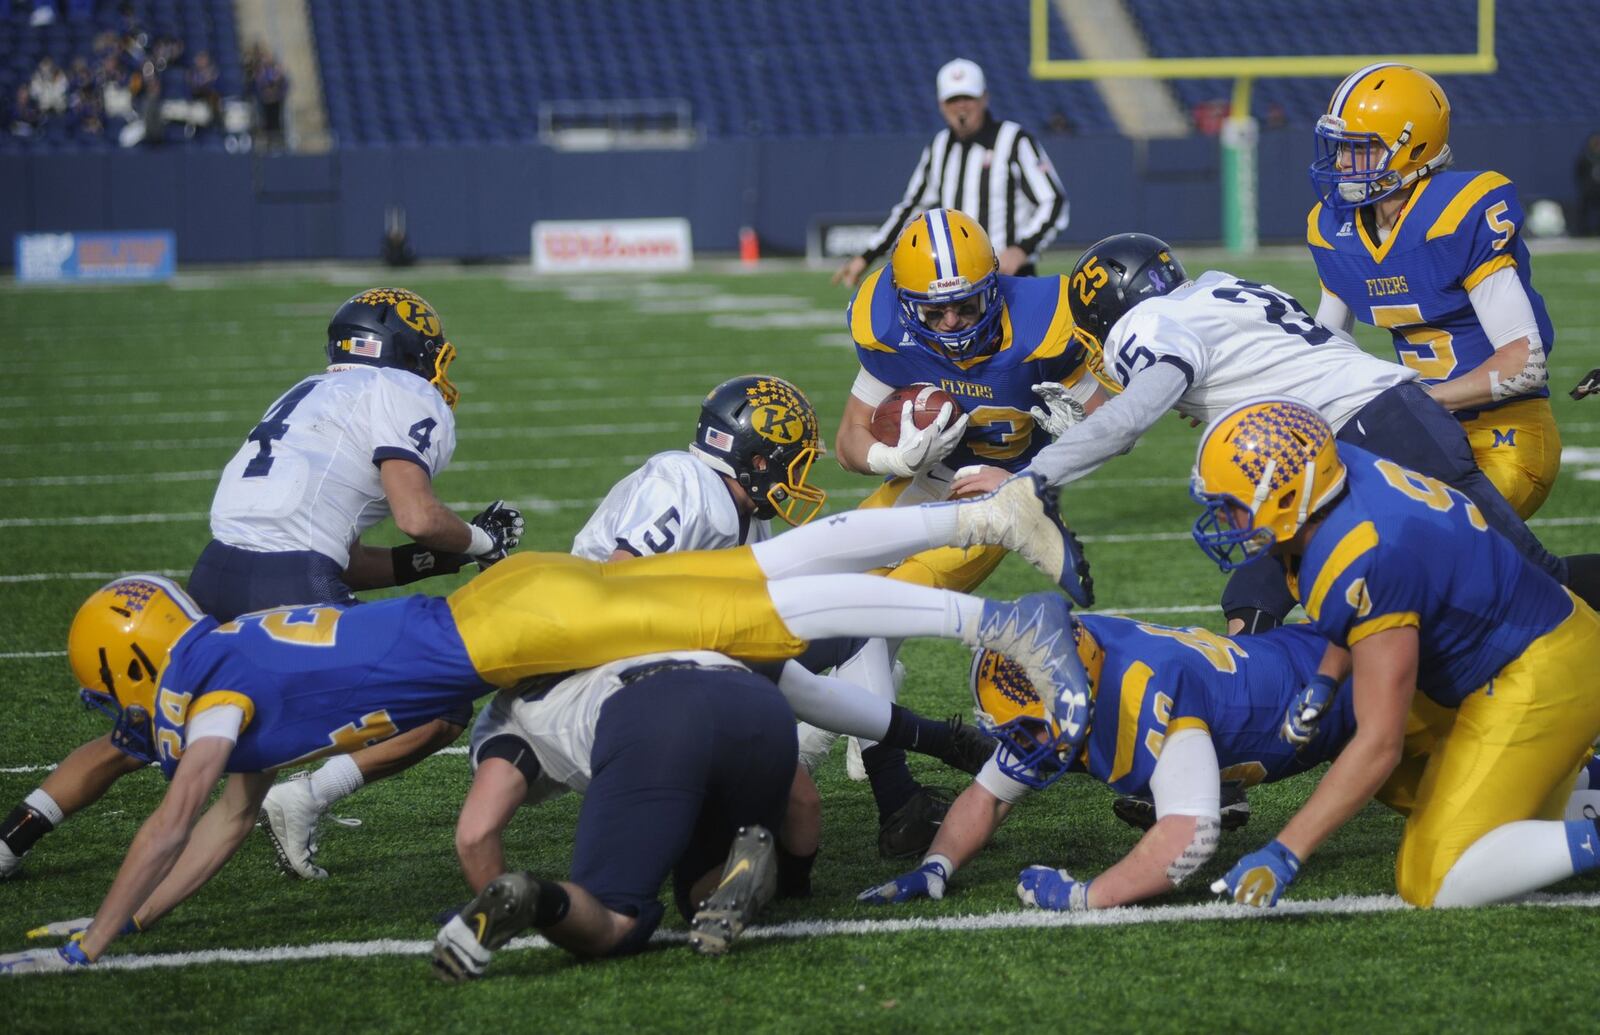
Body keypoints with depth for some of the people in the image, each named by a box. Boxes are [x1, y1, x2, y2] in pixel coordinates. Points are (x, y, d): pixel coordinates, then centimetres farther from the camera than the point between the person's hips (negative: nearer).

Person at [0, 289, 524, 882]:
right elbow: (417, 517, -10)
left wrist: (443, 558, 26)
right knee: (442, 713, 5)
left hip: (217, 573, 8)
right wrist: (478, 542, 10)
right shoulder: (408, 399, 5)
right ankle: (308, 799, -9)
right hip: (292, 586, -8)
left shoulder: (313, 395, 29)